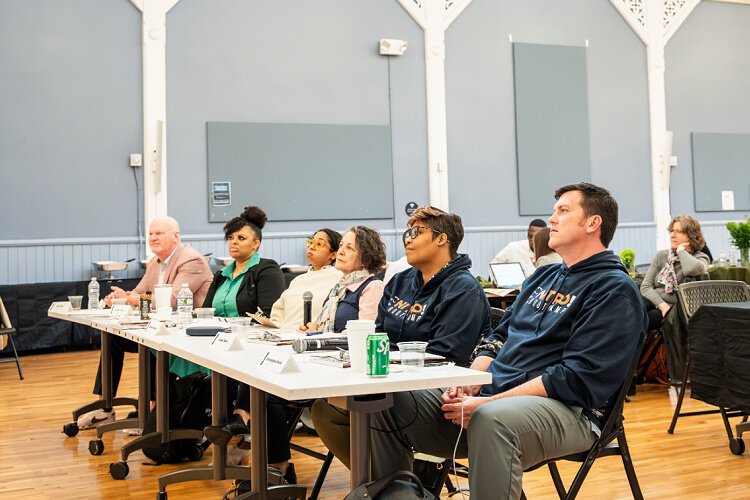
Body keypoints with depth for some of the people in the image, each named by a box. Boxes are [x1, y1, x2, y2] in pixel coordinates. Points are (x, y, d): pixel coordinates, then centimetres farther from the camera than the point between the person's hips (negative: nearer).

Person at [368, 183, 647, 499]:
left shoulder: (615, 290, -3)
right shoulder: (543, 276, 23)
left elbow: (578, 379, -14)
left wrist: (487, 403, -18)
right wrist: (467, 385, 0)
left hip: (566, 410, -7)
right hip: (490, 396, 8)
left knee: (492, 418, -41)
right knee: (389, 402, -10)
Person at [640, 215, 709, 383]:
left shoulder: (701, 258, 8)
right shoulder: (661, 255, 19)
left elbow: (692, 269, -21)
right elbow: (645, 286, 8)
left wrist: (681, 250, -2)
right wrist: (661, 304, -11)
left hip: (675, 310, -3)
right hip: (653, 304, 4)